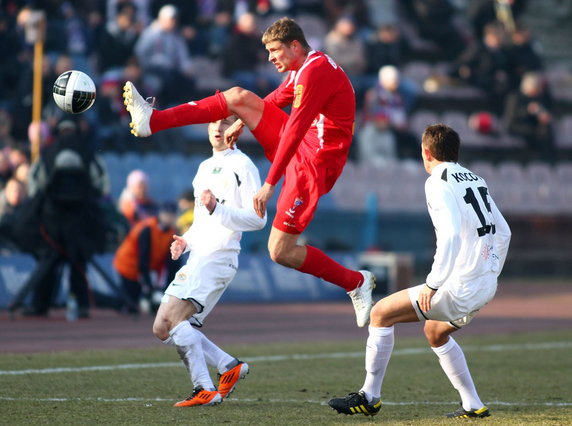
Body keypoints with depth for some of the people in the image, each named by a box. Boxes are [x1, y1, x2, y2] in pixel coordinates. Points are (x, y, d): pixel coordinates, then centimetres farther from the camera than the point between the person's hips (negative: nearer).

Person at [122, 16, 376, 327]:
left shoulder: (315, 72, -22)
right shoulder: (303, 69, 10)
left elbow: (294, 130, -27)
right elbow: (274, 100, 31)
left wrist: (269, 185, -28)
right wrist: (243, 122, 35)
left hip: (312, 163, -10)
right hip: (300, 144, 10)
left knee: (280, 252, -12)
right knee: (239, 96, 3)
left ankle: (357, 283, 4)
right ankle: (153, 120, 3)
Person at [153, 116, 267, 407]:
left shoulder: (242, 166, -5)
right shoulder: (205, 167, 22)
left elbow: (257, 219, -13)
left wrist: (217, 208, -24)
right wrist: (186, 240, 13)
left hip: (217, 258, -9)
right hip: (195, 259, 9)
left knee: (172, 320, -20)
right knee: (162, 329, 5)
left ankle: (205, 390, -16)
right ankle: (230, 366, 10)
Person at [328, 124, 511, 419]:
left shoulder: (438, 182, -10)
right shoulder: (476, 181, 15)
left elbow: (450, 234, -24)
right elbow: (503, 232, 18)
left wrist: (434, 284, -21)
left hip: (461, 288, -9)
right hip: (486, 287, 9)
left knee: (382, 313, 0)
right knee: (435, 333, 30)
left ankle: (370, 397, 6)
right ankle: (473, 406, 26)